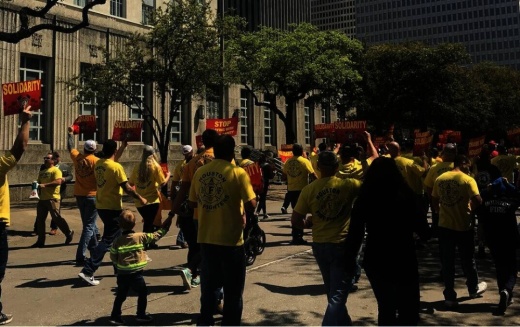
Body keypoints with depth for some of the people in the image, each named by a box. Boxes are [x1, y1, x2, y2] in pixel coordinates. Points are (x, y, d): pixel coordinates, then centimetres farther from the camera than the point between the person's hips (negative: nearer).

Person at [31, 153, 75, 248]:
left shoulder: (55, 170, -6)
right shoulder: (42, 172, 20)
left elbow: (58, 181, -21)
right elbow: (38, 182, 27)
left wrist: (45, 185, -26)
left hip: (52, 198, -8)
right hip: (42, 199, 8)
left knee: (56, 218, -9)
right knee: (40, 220, 8)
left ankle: (69, 233, 9)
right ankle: (40, 241, 15)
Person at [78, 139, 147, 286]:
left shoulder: (98, 164, 4)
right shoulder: (116, 167, -18)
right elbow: (126, 188, -18)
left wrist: (123, 146, 32)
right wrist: (140, 198, -4)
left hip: (101, 206, 8)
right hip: (112, 208, -8)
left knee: (117, 236, 23)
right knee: (108, 240, -4)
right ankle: (87, 271, -11)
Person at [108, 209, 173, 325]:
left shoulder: (117, 241, 0)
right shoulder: (141, 237, -8)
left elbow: (113, 257, 6)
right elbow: (156, 235, 1)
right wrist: (165, 227, 13)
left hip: (122, 273, 4)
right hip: (136, 273, -4)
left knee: (121, 295, 16)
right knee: (142, 293, 12)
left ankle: (115, 316, 20)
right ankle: (141, 315, 15)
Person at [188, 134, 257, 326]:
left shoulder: (200, 172, 3)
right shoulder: (238, 173, -11)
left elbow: (193, 203, 11)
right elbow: (251, 206, -16)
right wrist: (255, 197, 4)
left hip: (206, 238, 5)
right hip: (230, 240, -5)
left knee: (208, 286, 20)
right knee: (232, 292, 10)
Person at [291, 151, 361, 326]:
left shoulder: (309, 189, -6)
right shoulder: (348, 185, -11)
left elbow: (295, 220, -4)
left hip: (319, 245, 4)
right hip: (343, 245, -4)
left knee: (333, 293, 24)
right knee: (338, 295, 0)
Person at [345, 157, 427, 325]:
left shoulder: (364, 198, -6)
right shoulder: (405, 195, -9)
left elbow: (355, 232, -6)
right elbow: (419, 227, -3)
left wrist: (350, 258, 3)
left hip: (376, 260, 2)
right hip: (403, 259, -2)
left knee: (385, 307, 18)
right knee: (408, 308, 11)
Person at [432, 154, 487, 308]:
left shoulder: (440, 179, 1)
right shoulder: (468, 180, -11)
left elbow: (434, 203, 5)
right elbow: (478, 201, -19)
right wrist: (470, 209, 1)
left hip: (444, 225, 2)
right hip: (463, 226, -2)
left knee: (447, 262, 8)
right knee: (467, 259, 17)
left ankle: (449, 296, 13)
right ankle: (473, 288, 38)